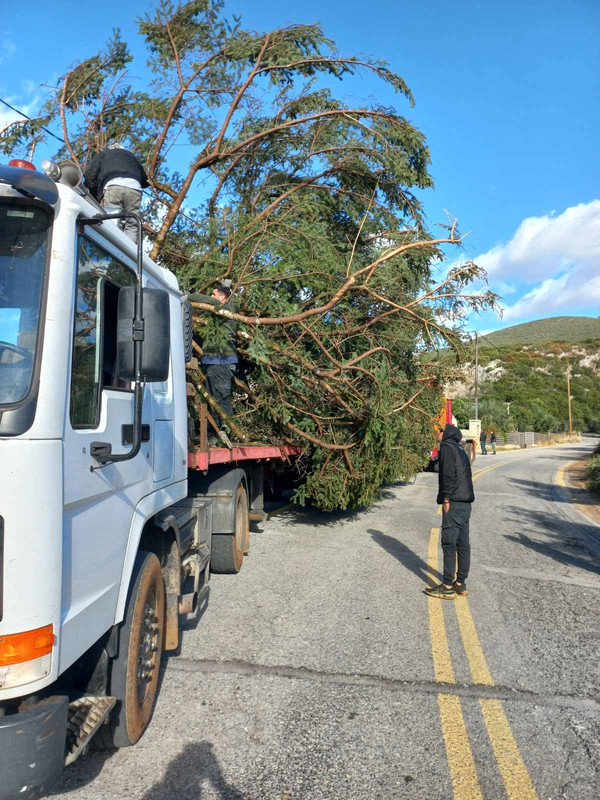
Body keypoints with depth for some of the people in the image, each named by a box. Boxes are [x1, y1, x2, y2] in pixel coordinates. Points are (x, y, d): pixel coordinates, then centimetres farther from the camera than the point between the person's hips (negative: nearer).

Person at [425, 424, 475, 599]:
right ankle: (460, 583, 18)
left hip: (454, 503, -9)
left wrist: (446, 499, -15)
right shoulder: (460, 450, 20)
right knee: (463, 544, 11)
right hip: (466, 503, 9)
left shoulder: (447, 447, -6)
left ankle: (447, 587, -2)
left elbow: (448, 474, -17)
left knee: (449, 544, -5)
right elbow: (467, 474, 18)